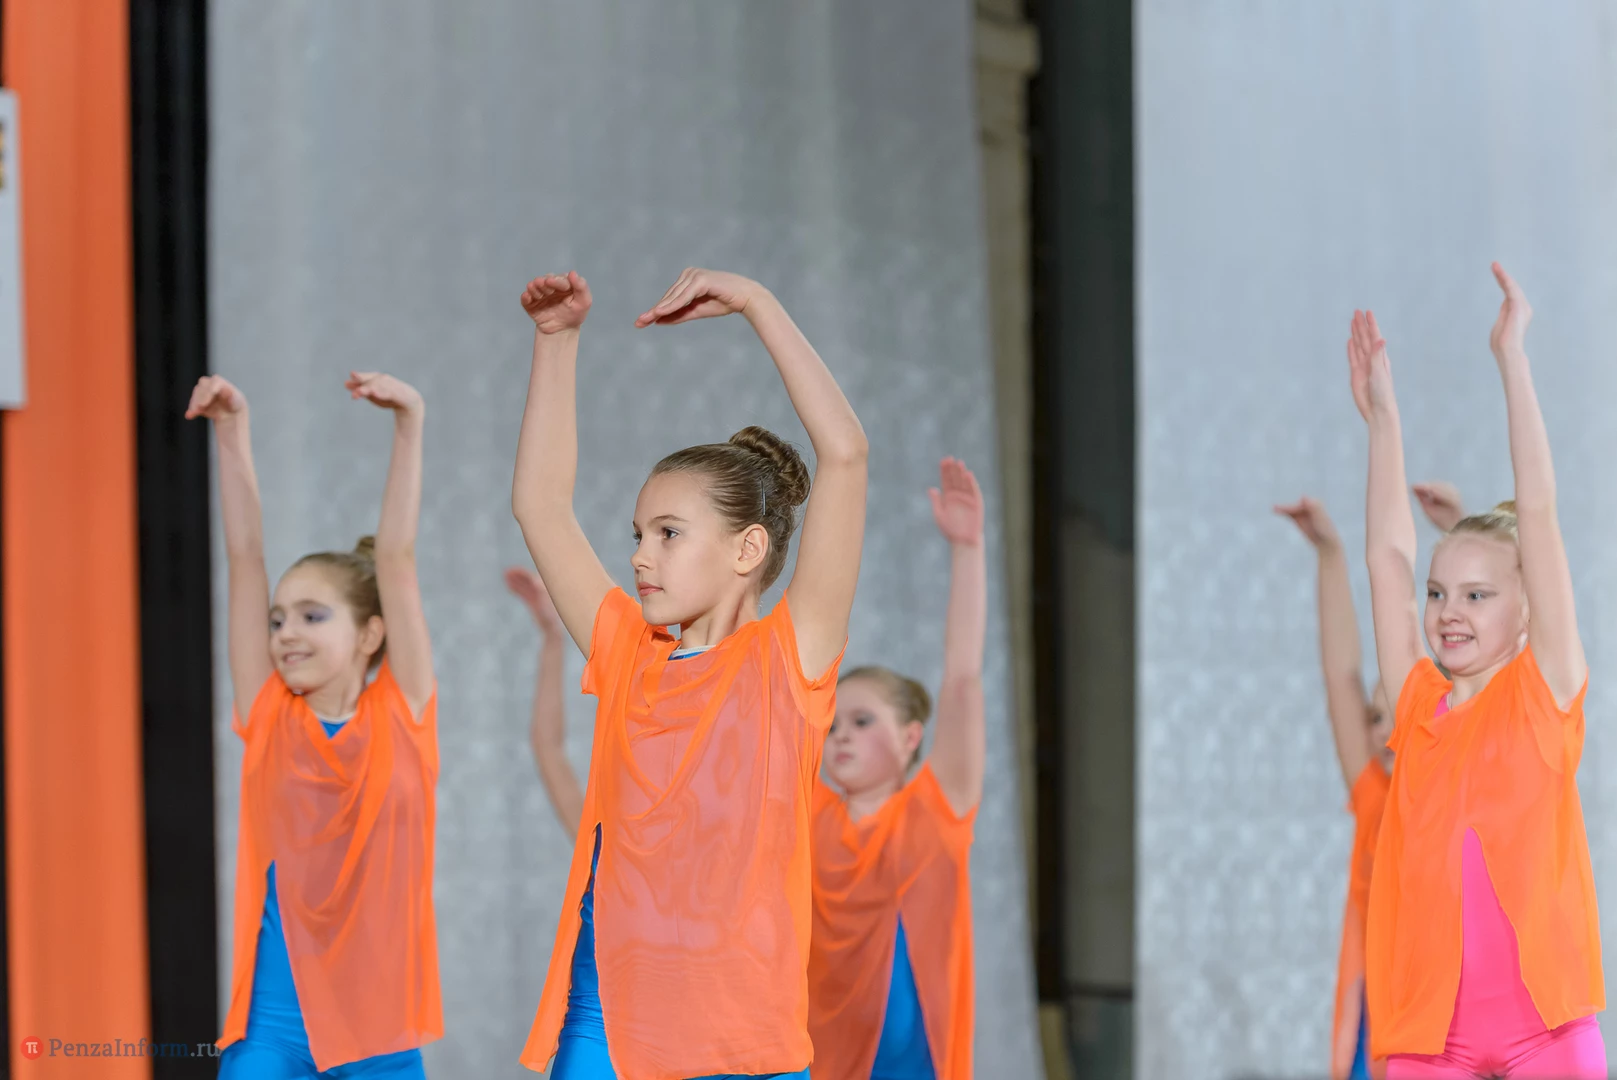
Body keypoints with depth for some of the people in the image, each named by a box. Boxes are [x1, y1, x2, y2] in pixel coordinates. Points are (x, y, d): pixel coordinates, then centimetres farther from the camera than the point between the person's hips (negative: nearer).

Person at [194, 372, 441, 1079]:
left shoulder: (401, 716, 1)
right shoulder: (269, 719, 5)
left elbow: (395, 558, -4)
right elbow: (246, 558, 2)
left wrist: (409, 426, -8)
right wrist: (232, 434, -1)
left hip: (375, 1022, -1)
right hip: (273, 1018, 1)